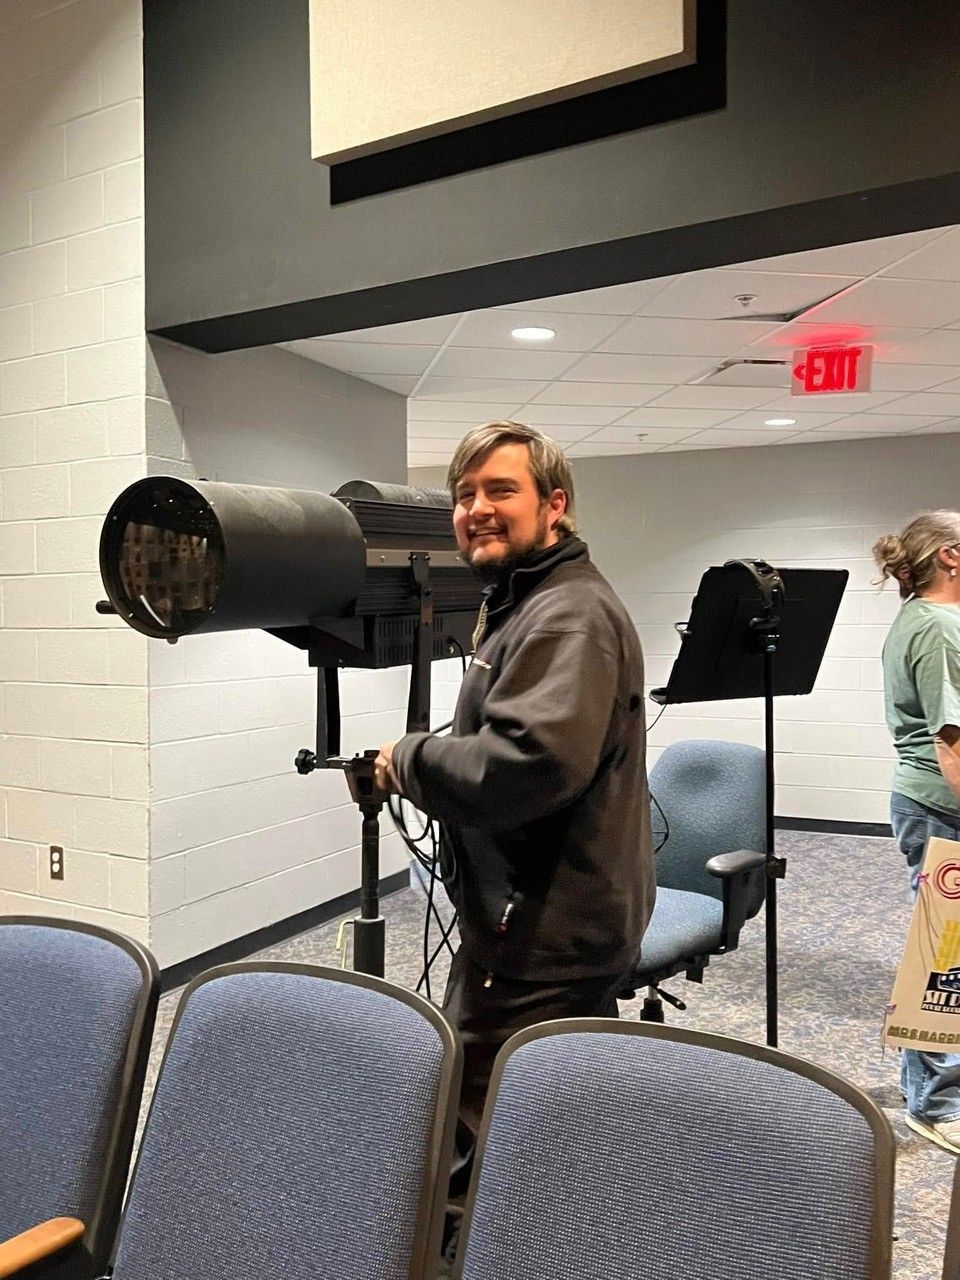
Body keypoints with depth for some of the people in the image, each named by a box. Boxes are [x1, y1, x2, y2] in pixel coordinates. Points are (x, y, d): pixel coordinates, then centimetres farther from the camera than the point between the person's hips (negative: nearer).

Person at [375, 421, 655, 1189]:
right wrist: (436, 759, 9)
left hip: (541, 940, -11)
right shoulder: (526, 603, 17)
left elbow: (528, 763, -32)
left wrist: (409, 760, -17)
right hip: (564, 925, 11)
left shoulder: (569, 614, -17)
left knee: (480, 1142, -3)